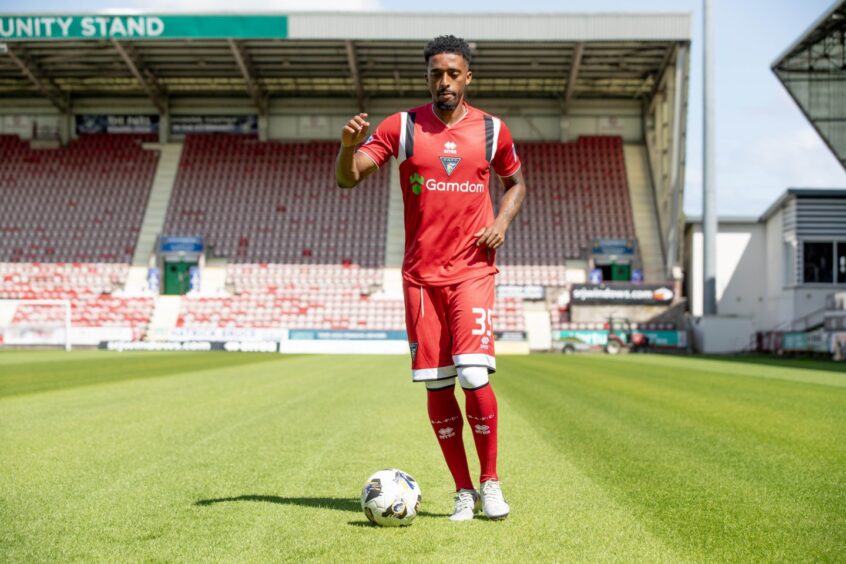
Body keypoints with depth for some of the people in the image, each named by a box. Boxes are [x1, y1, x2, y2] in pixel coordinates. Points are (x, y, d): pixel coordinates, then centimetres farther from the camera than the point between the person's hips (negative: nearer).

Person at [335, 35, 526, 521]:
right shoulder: (402, 127, 2)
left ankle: (491, 482, 6)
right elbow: (348, 177, -5)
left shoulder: (492, 130, 5)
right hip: (421, 275, 1)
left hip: (472, 271, -1)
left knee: (474, 377, -15)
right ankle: (464, 491, 17)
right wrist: (349, 146, -27)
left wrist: (503, 221, 1)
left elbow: (516, 181, 21)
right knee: (436, 387, 3)